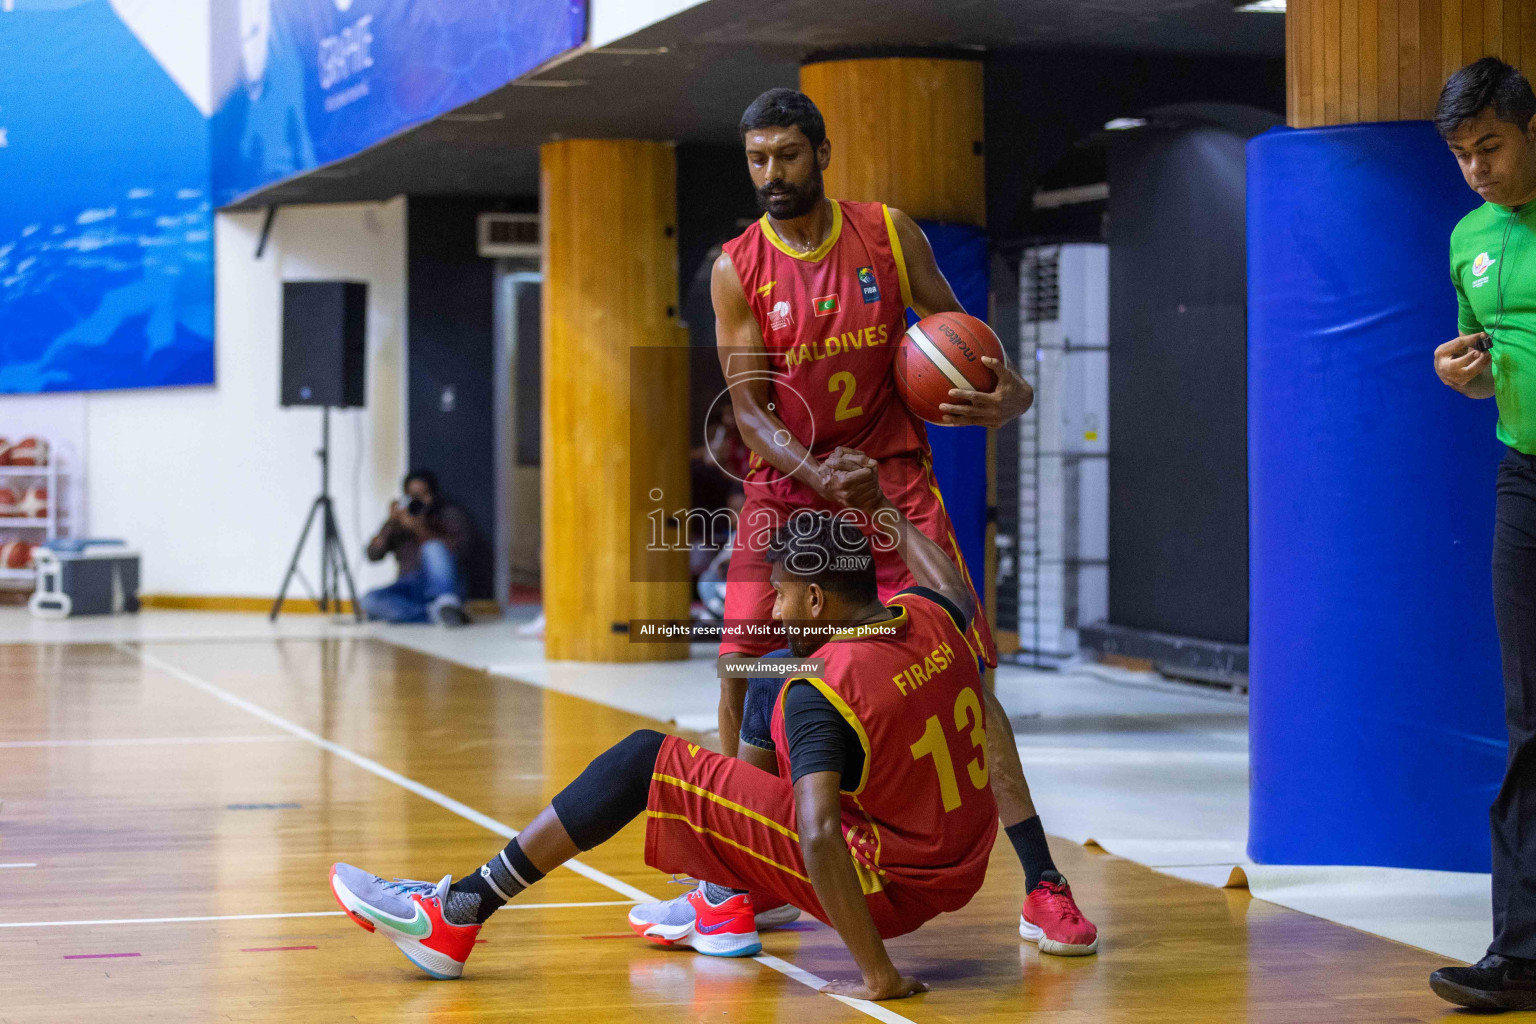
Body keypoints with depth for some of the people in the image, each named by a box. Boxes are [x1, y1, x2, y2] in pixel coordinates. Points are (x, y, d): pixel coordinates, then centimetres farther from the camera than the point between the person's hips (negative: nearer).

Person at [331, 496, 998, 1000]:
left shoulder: (823, 695, -23)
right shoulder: (928, 618, -1)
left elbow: (820, 836, -35)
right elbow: (955, 588, 26)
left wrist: (878, 975, -32)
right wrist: (883, 510, 35)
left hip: (882, 886, -8)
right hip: (958, 876, 8)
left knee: (644, 761, -7)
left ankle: (458, 913, -6)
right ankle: (724, 904, 34)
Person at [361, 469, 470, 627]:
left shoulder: (450, 513, 9)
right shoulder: (398, 521, 17)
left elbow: (456, 545, -11)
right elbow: (373, 555, 3)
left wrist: (421, 530, -22)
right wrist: (391, 523, -10)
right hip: (410, 588, 3)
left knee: (433, 548, -33)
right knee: (370, 600, -27)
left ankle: (447, 604, -48)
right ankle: (434, 613, -35)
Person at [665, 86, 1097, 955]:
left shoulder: (890, 234, -2)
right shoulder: (738, 271, -5)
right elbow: (748, 405, -9)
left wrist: (1009, 389, -17)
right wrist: (817, 475, -27)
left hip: (894, 477, -1)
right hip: (787, 484, 1)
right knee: (744, 672, -3)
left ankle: (1043, 887, -6)